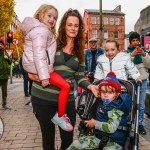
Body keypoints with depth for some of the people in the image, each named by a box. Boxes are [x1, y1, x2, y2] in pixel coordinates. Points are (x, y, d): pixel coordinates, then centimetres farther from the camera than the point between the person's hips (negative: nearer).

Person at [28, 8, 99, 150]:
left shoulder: (79, 51, 8)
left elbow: (79, 76, 7)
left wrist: (90, 86, -10)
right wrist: (30, 72, -14)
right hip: (43, 97, -2)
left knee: (68, 138, 10)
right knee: (48, 137, 13)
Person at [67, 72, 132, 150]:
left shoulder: (117, 108, -17)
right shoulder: (102, 103, 5)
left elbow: (111, 128, -28)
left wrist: (95, 123, -17)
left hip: (115, 141, -6)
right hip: (99, 136, 7)